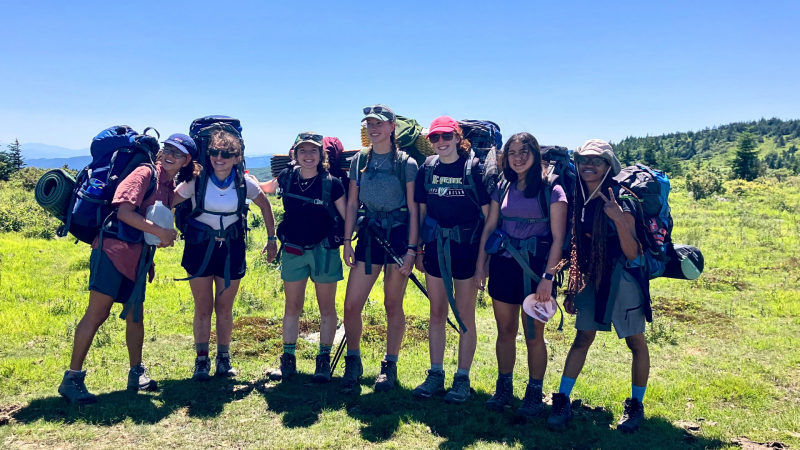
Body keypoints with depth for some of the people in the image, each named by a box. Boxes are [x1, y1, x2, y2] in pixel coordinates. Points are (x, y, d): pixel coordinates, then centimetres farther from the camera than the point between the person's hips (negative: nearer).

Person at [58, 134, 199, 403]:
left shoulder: (170, 187, 14)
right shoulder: (146, 173, -9)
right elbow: (123, 211, -18)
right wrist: (160, 232, -18)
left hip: (137, 257, 8)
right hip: (114, 250, -8)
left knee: (135, 315, 13)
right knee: (97, 313, -6)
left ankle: (137, 373, 25)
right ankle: (72, 379, 3)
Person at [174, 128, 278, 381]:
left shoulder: (245, 183, -7)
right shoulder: (196, 180, -11)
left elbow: (265, 206, 8)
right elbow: (168, 203, -9)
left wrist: (272, 239, 9)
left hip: (231, 248, 1)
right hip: (199, 247, -1)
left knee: (224, 308, 8)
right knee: (203, 308, 3)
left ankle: (224, 358, 23)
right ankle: (201, 360, 17)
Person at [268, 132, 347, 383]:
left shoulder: (331, 183, -11)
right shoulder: (286, 177, -2)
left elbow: (347, 217, -6)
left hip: (324, 250, -3)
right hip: (292, 250, 3)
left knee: (327, 307, 6)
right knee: (292, 306, 11)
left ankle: (324, 361, 17)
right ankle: (288, 360, 22)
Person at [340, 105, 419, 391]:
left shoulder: (406, 164, -3)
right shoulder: (360, 161, 8)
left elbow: (413, 209, -4)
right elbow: (352, 204, 9)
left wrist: (411, 249, -10)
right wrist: (347, 242, 4)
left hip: (398, 235, -3)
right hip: (368, 234, 3)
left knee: (393, 305, 5)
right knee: (351, 304, 0)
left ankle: (390, 367, 21)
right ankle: (353, 362, 21)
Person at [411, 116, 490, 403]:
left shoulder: (474, 168, -7)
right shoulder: (427, 169, 5)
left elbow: (487, 213, -6)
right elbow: (421, 211, 10)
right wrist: (418, 249, 8)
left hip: (466, 248, -4)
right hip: (435, 248, 4)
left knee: (464, 316, 5)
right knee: (437, 313, 12)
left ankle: (462, 379, 17)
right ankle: (436, 374, 24)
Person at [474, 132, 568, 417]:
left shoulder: (552, 190, -5)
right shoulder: (502, 188, 8)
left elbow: (558, 237, -9)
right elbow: (489, 227, 10)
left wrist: (548, 276, -15)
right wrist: (480, 265, 6)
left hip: (535, 267, -4)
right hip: (503, 265, 4)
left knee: (533, 335, 4)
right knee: (505, 331, 12)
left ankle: (534, 394, 21)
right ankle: (504, 388, 28)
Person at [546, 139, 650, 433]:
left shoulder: (621, 200, -14)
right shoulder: (580, 200, 2)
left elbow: (632, 253, -18)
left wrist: (619, 219, -32)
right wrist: (573, 288, 11)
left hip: (623, 277, -5)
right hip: (593, 277, 5)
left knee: (635, 342, 8)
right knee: (582, 338, 8)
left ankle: (636, 405, 23)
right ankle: (562, 401, 13)